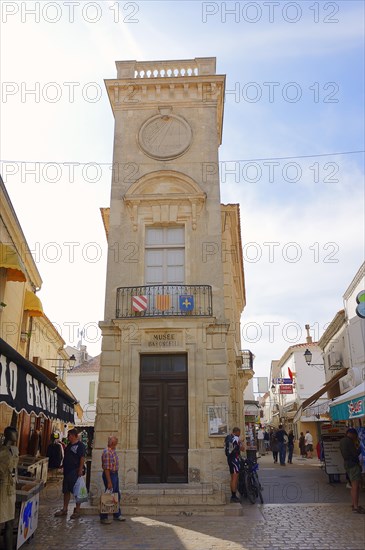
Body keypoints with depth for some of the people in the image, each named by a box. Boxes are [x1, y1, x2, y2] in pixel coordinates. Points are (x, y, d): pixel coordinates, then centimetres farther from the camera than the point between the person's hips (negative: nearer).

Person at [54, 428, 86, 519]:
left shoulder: (80, 445, -12)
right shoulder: (69, 445, 14)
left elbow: (82, 458, -17)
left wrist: (80, 470, -22)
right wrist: (63, 447, 12)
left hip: (75, 472, -9)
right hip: (67, 471, 9)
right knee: (66, 491, 15)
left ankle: (77, 511, 9)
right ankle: (64, 509, 26)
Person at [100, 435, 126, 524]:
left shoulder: (113, 451, 8)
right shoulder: (107, 452, -22)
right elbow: (106, 468, -24)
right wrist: (109, 482, -23)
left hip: (115, 474, 10)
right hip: (109, 475, -10)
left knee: (117, 495, 17)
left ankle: (117, 514, 29)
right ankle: (103, 517, 11)